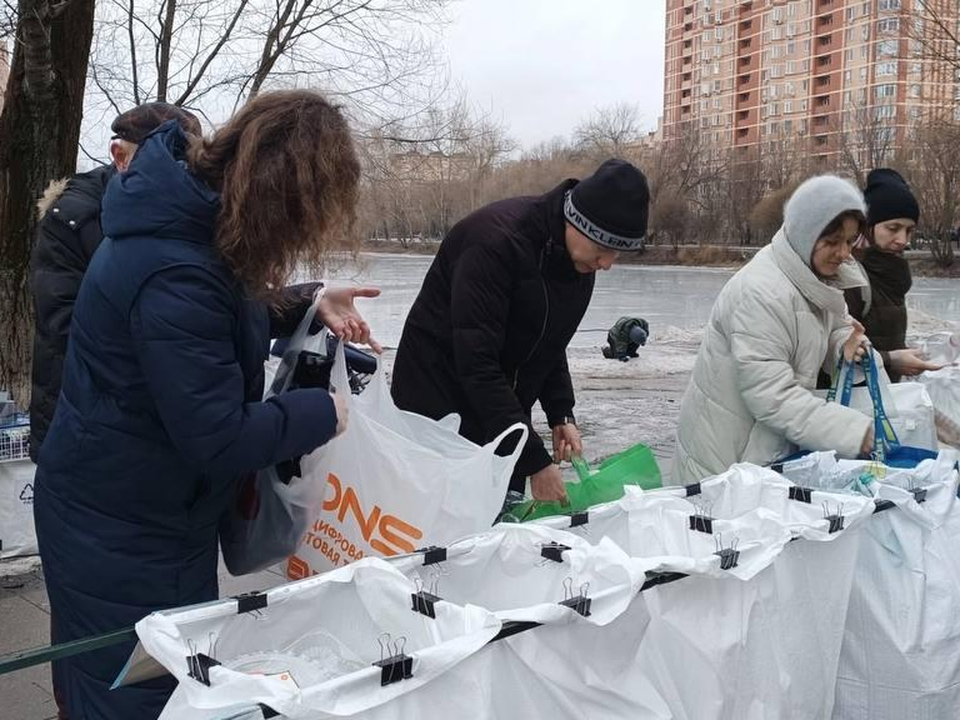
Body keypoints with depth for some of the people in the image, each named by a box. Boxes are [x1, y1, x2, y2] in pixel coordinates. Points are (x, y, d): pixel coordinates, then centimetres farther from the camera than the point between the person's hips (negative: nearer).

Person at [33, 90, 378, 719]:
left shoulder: (198, 223, -2)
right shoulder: (174, 273, -32)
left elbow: (227, 316, 18)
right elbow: (220, 441, -29)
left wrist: (308, 310, 2)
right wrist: (324, 412, -15)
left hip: (162, 509, 9)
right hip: (120, 535, -9)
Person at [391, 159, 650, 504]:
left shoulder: (581, 261, -1)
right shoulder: (498, 239, -27)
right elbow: (476, 363, -29)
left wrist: (561, 414, -3)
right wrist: (535, 460, -29)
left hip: (503, 408, 7)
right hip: (439, 398, -7)